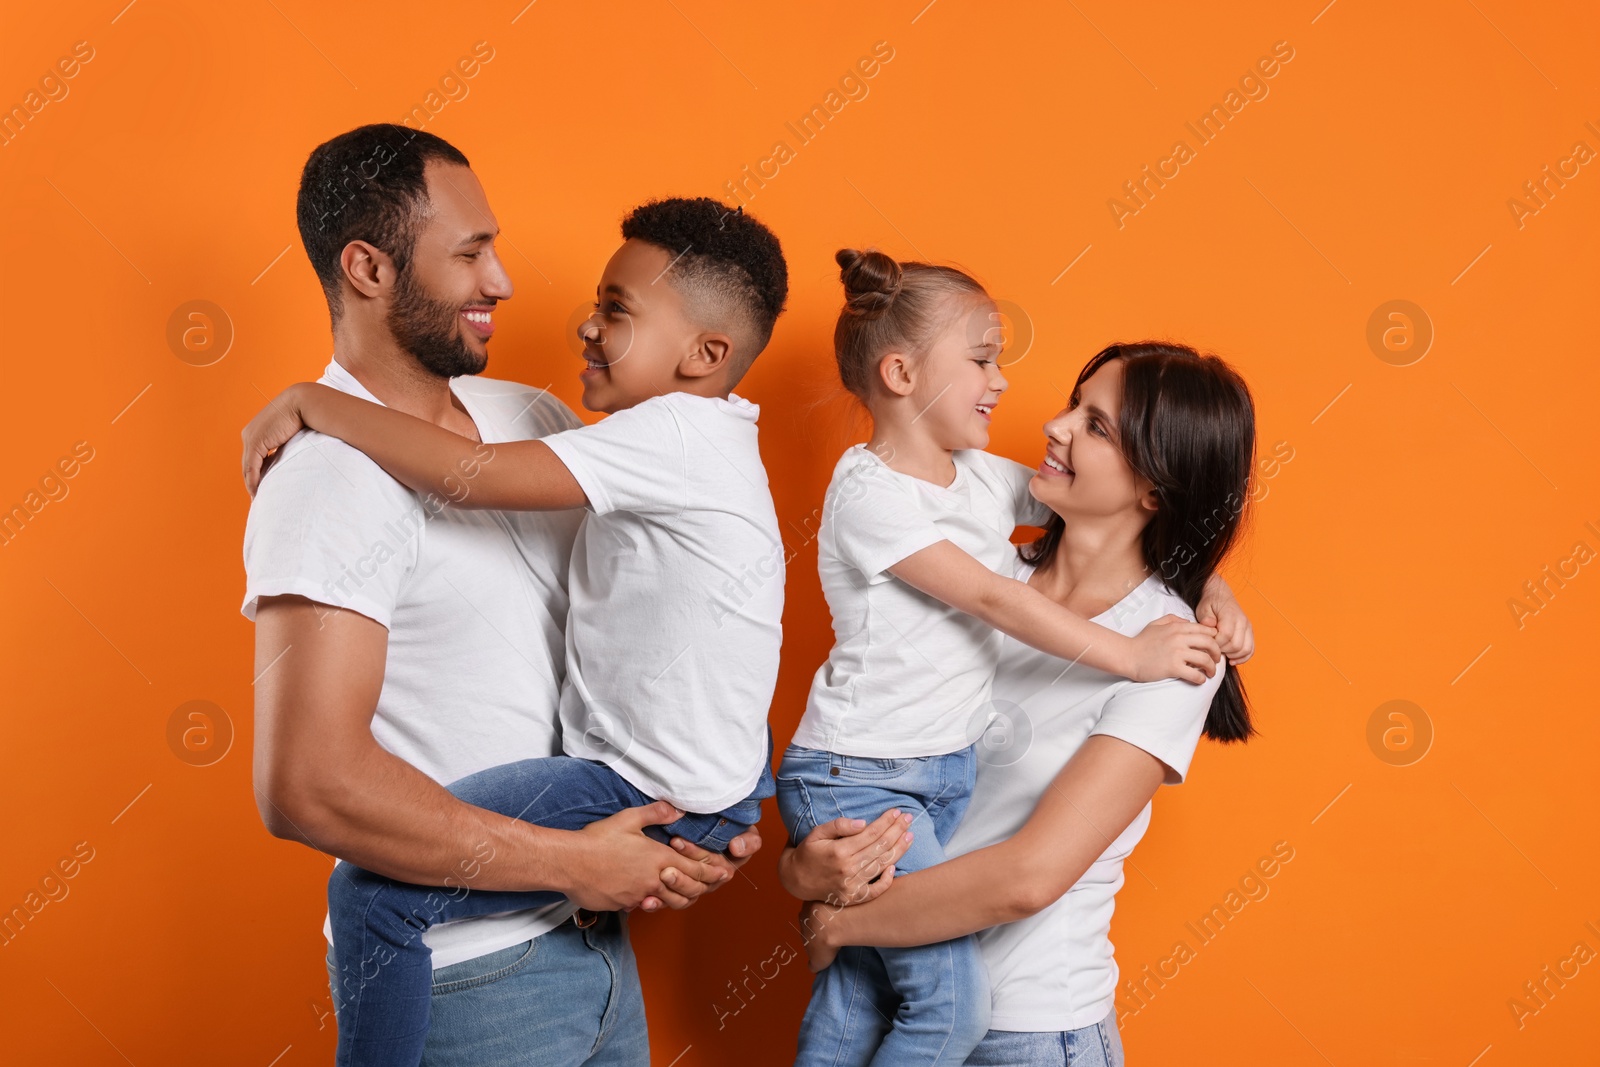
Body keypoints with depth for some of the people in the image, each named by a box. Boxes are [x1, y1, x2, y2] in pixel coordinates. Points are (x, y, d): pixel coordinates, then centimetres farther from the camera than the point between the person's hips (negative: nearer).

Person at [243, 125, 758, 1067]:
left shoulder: (534, 418, 5)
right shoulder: (332, 477, -20)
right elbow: (307, 786, -28)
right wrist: (573, 860, -21)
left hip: (596, 932, 7)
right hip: (459, 978, -7)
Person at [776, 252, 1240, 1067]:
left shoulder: (986, 478, 7)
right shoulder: (868, 493, -16)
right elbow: (992, 599, -20)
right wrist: (1133, 656, -18)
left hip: (948, 770, 7)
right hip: (860, 778, -7)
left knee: (860, 983, 10)